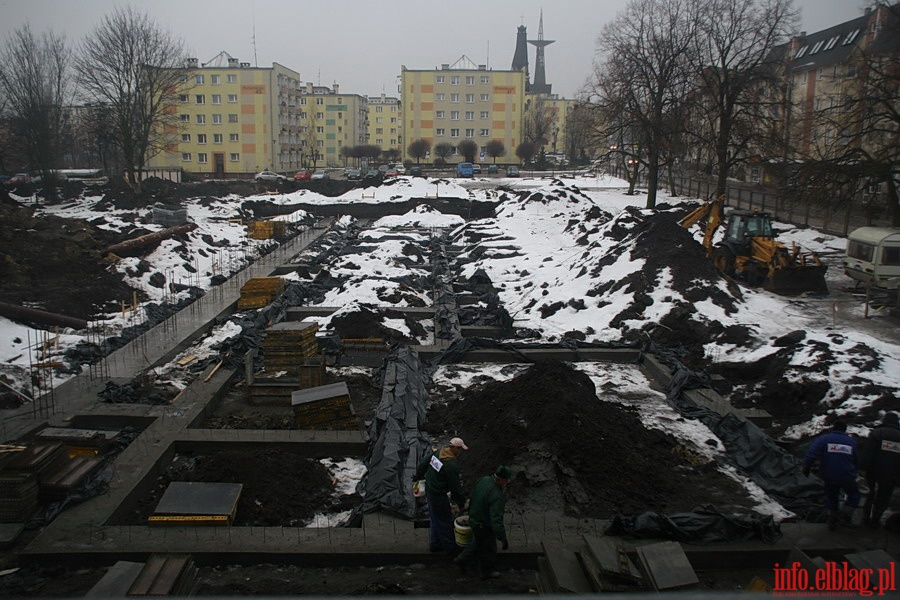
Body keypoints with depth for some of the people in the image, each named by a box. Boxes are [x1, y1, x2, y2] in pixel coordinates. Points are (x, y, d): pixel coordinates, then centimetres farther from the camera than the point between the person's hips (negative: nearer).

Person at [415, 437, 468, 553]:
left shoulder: (437, 453, -4)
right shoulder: (452, 465, -27)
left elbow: (422, 465, 8)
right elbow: (455, 487, -20)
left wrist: (418, 476, 26)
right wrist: (461, 502, -6)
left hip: (429, 491, 9)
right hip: (439, 496, -9)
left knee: (434, 519, 21)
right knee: (445, 520, 8)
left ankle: (434, 544, 34)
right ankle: (450, 546, 23)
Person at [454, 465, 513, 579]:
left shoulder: (483, 480, -11)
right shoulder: (496, 496, -37)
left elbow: (472, 498, 6)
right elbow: (496, 520, -38)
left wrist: (471, 513, 23)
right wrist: (503, 539, -29)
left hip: (474, 520, 8)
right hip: (484, 526, -8)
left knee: (479, 543, 33)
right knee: (488, 550, 19)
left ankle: (462, 559, 42)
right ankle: (487, 572, 41)